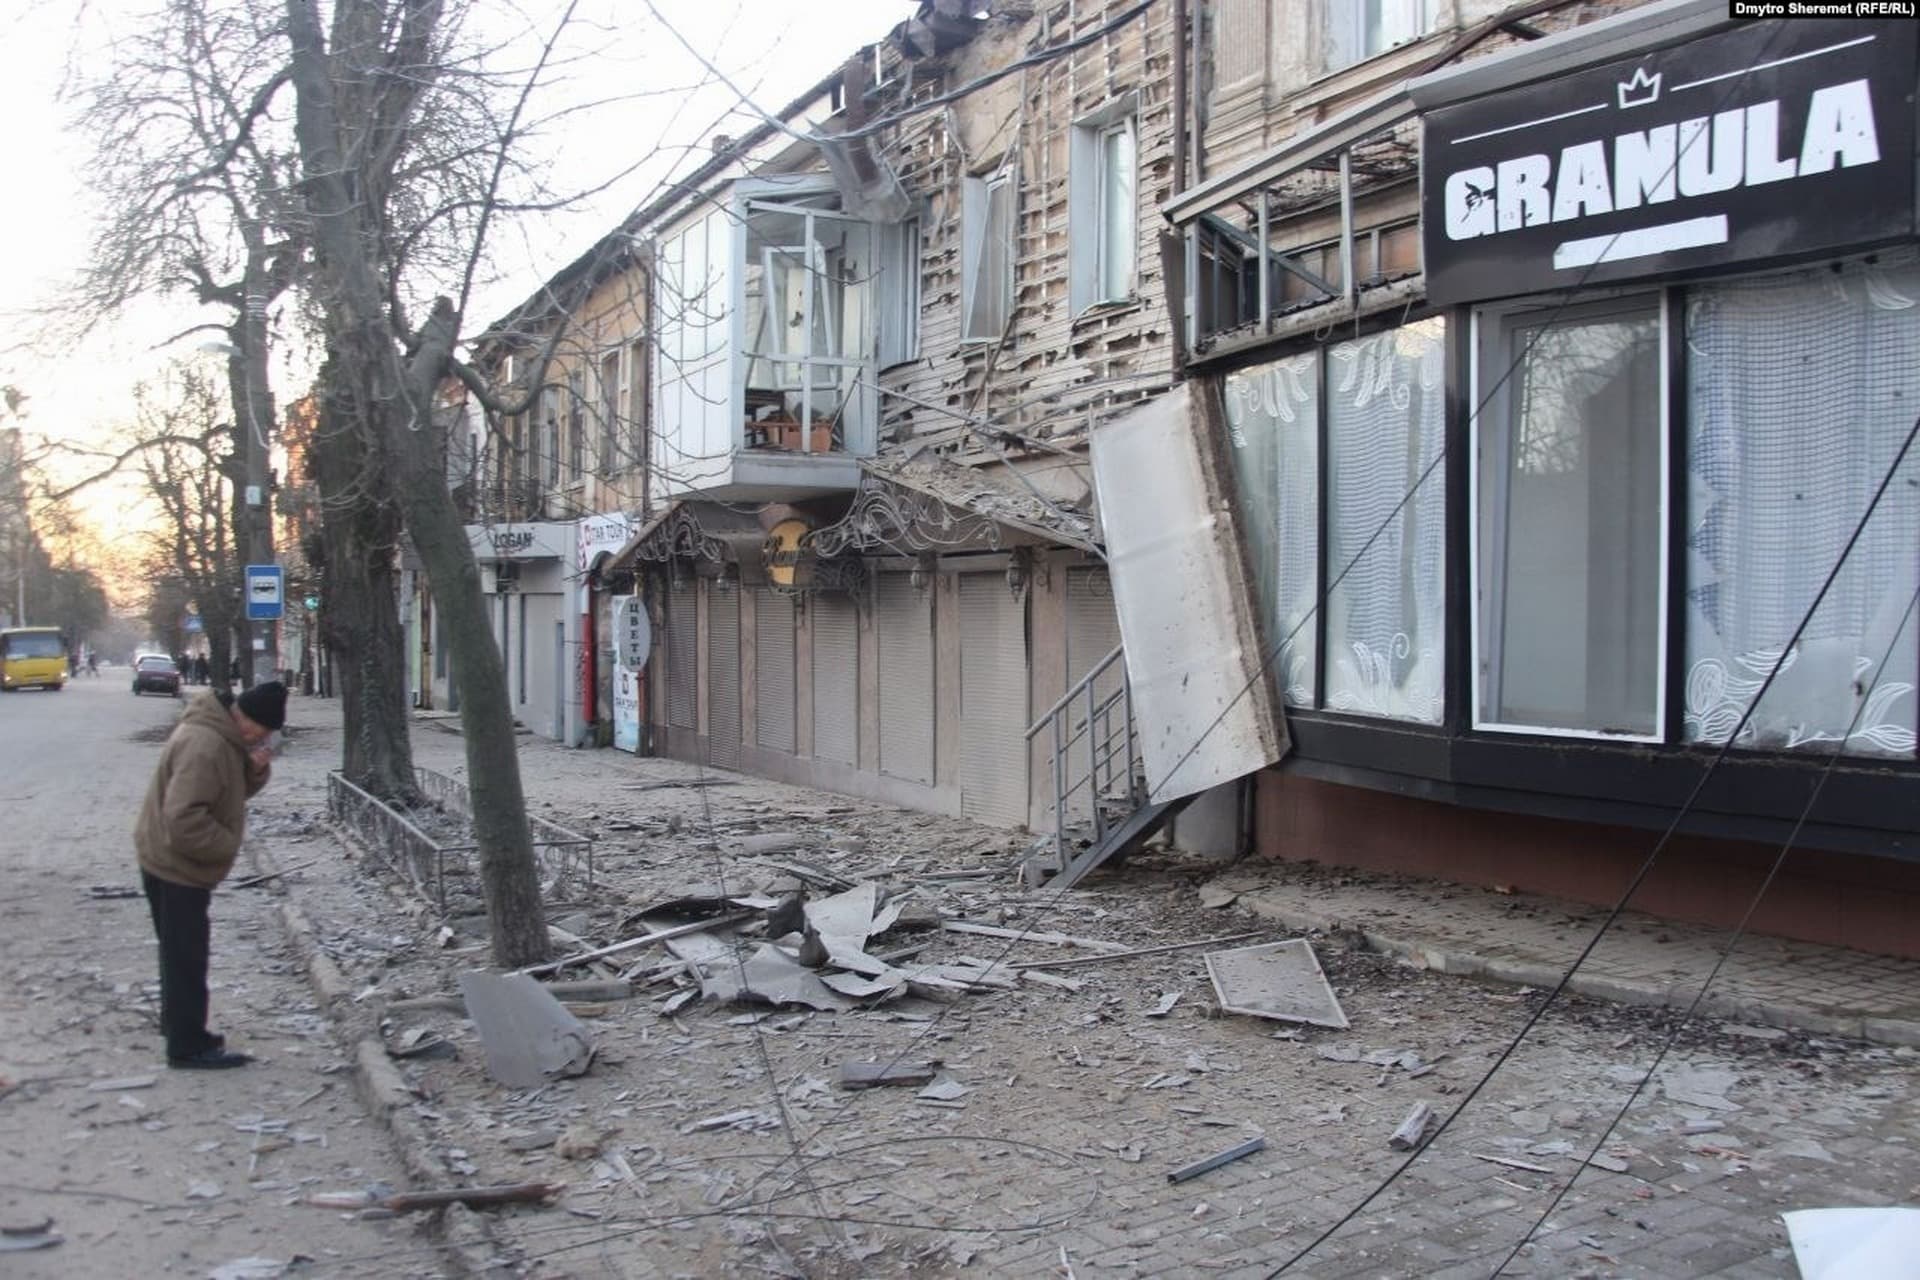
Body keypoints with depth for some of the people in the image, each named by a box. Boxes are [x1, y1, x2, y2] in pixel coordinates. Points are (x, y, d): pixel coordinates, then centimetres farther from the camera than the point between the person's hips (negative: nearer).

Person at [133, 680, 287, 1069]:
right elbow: (184, 818, -32)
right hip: (177, 865, -10)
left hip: (171, 862, 10)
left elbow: (236, 790, 13)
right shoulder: (204, 745, -27)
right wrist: (227, 846, -19)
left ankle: (180, 1025, 35)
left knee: (181, 952, 21)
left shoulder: (225, 737, 4)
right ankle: (188, 1046, 6)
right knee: (186, 957, -2)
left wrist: (255, 768, -7)